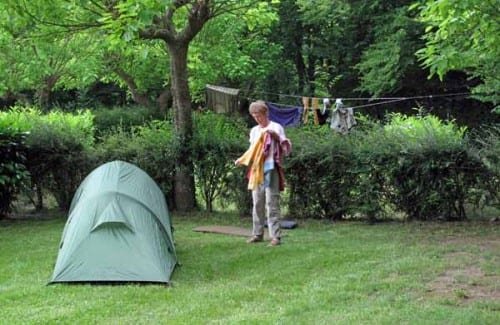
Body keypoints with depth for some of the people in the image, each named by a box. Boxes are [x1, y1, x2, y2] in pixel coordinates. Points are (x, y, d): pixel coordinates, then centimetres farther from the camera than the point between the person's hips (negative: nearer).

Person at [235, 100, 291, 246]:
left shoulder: (276, 127, -1)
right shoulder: (254, 131, 15)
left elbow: (287, 149, -5)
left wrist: (277, 137, -19)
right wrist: (241, 160, 12)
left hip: (271, 170, -6)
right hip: (256, 170, 6)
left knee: (272, 203, -9)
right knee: (257, 203, 9)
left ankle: (275, 236, -9)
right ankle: (257, 233, 17)